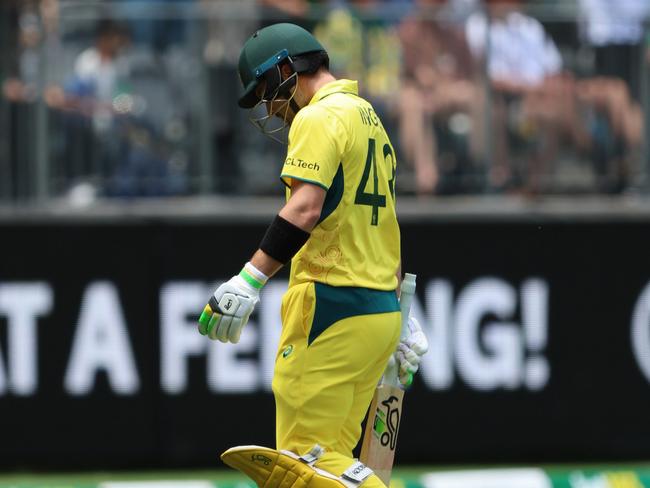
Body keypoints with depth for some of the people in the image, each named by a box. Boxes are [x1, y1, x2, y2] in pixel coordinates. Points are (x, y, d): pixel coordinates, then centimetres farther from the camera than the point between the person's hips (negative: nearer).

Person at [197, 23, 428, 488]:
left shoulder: (320, 117, -8)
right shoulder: (370, 118, 22)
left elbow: (306, 209, -22)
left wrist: (250, 279, -27)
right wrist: (402, 317, 29)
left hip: (332, 304, -10)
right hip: (380, 307, 10)